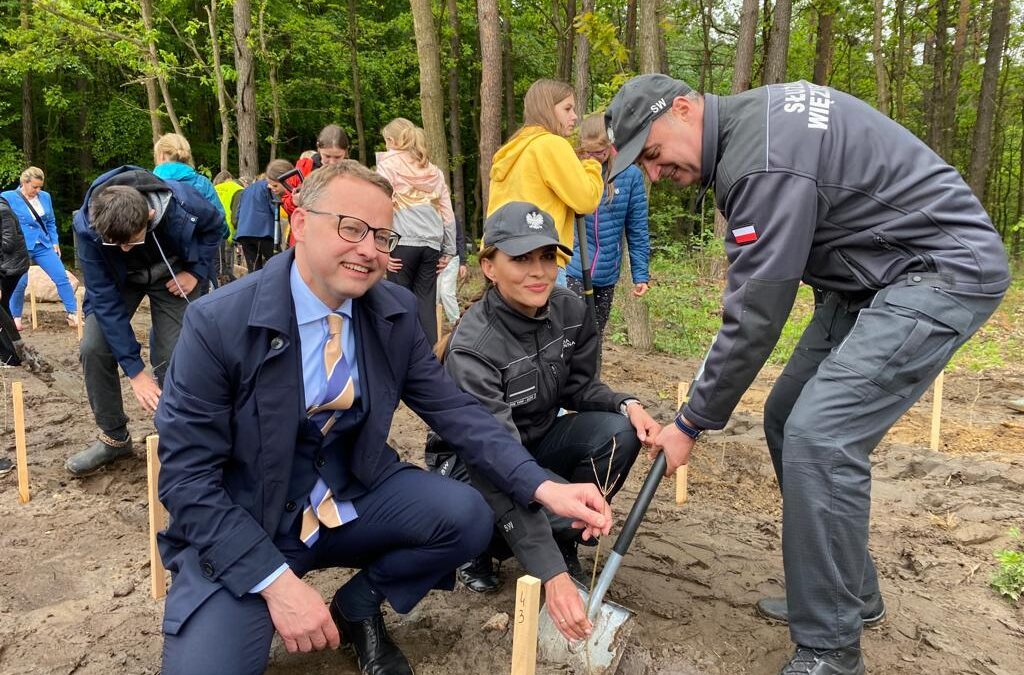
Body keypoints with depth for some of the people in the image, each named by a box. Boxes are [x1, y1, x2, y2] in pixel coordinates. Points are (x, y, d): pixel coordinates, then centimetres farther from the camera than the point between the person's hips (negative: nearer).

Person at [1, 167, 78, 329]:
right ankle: (15, 317, 22)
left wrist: (55, 242, 9)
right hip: (20, 248, -3)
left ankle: (73, 313, 5)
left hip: (43, 246, 3)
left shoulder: (45, 197, 4)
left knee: (62, 277, -2)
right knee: (19, 283, 2)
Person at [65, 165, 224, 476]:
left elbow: (215, 225, -10)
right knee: (93, 348, -14)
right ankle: (114, 437, 6)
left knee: (172, 357, -13)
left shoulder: (182, 204, -36)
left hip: (172, 276, -1)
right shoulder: (87, 228, -33)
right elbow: (105, 299, -28)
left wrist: (196, 271, -21)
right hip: (117, 279, 1)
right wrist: (134, 369, -29)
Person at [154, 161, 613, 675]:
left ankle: (357, 607, 8)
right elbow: (187, 475, -16)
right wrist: (276, 581, -24)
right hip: (239, 531, -4)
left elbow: (452, 408, -3)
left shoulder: (396, 312, -6)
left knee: (465, 518, -18)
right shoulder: (218, 323, -18)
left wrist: (541, 487, -18)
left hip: (351, 502, 4)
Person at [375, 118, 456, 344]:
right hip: (431, 244, 4)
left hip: (403, 242, -4)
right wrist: (448, 250, 18)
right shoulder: (433, 171, 17)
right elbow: (448, 214, 15)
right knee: (426, 303, 6)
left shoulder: (388, 165, 3)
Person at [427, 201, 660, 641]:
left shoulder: (571, 311, -12)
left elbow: (579, 386, 3)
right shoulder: (472, 348, -32)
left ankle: (564, 544, 1)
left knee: (620, 431, -21)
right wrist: (551, 575, -44)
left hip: (539, 441, 6)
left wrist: (627, 405, -21)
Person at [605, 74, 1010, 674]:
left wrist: (692, 423, -14)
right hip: (871, 276, 10)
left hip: (942, 270, -10)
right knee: (788, 421, 8)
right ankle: (850, 592, 23)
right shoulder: (752, 116, 5)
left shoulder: (763, 161, -26)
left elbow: (755, 316, -24)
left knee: (818, 438, -20)